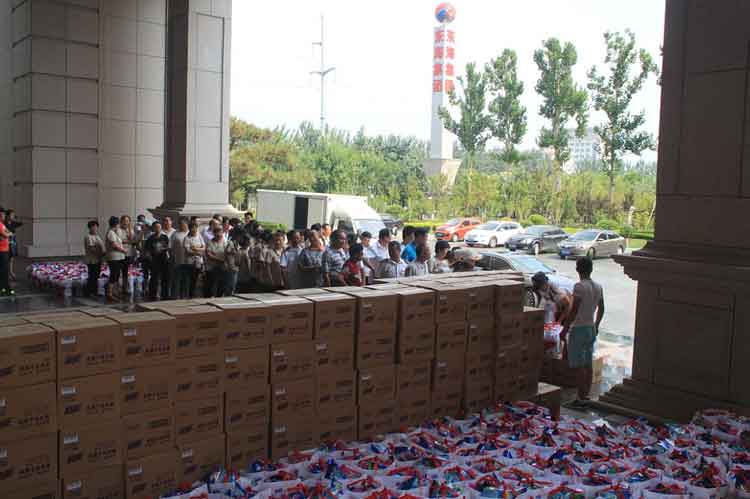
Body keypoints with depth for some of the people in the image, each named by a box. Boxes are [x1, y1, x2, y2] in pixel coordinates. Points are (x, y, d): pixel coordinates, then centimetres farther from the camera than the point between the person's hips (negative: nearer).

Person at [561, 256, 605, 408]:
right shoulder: (598, 287, 6)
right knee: (588, 365, 13)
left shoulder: (579, 286, -18)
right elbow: (601, 309, 14)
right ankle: (586, 396, 19)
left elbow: (574, 311, -20)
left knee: (578, 366, -2)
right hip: (591, 329, 8)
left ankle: (581, 399, 0)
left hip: (578, 329, -8)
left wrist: (564, 329, -14)